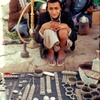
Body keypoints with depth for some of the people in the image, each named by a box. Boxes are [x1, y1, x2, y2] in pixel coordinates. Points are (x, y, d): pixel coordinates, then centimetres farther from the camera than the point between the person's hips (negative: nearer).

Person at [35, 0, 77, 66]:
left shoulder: (67, 15, -17)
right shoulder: (43, 16, -17)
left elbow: (74, 37, -16)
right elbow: (37, 40, -17)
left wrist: (66, 27, -33)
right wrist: (43, 27, -35)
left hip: (64, 44, 1)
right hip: (49, 45, 0)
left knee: (63, 31, -32)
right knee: (47, 30, -32)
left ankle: (61, 52, -2)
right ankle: (50, 52, -4)